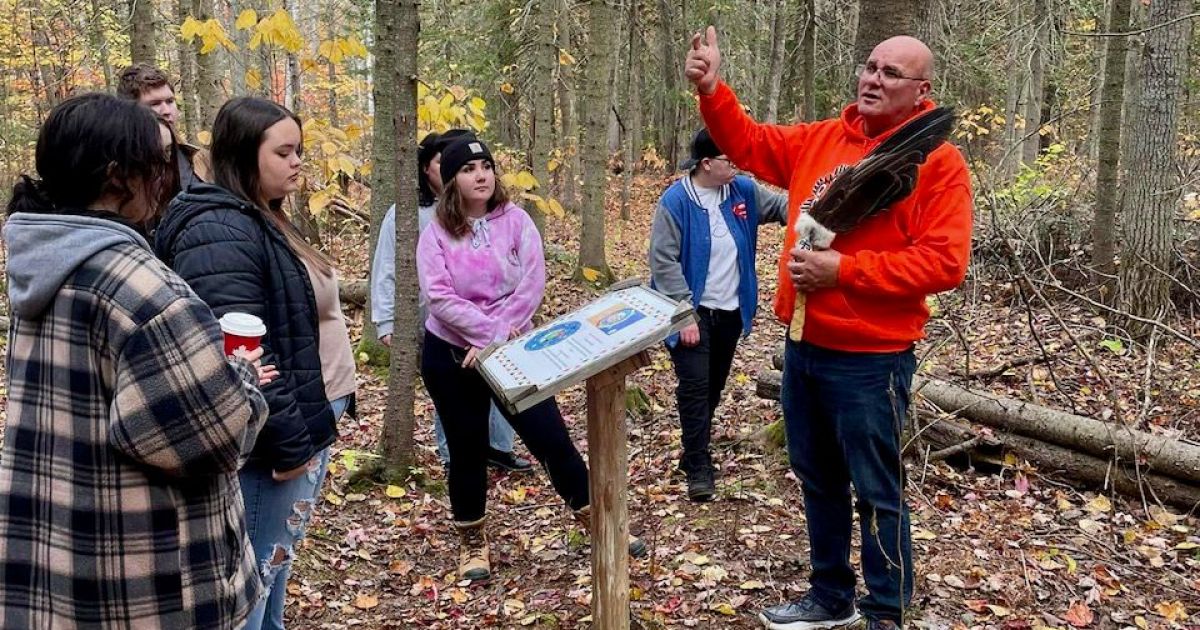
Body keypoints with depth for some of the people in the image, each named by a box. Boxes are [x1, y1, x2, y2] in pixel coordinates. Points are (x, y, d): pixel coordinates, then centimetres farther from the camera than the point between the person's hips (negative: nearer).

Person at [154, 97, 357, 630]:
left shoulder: (261, 220, 14)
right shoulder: (220, 232, -19)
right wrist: (289, 440, -22)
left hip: (308, 421, 10)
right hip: (276, 439, -10)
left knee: (275, 567, 21)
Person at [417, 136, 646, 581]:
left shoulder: (514, 219, -3)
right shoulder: (437, 233, -5)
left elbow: (532, 283, -12)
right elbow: (440, 297, -16)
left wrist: (497, 339, -18)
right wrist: (492, 333, -24)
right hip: (450, 355, 0)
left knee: (551, 436, 0)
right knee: (467, 448, 10)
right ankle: (472, 541, 28)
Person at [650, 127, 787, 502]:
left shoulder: (743, 190, 1)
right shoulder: (676, 201, -15)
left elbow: (780, 205, 8)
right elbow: (664, 260, -16)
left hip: (730, 311, 6)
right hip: (692, 312, -6)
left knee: (714, 386, 17)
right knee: (695, 386, -7)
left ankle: (696, 453, 35)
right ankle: (698, 469, 3)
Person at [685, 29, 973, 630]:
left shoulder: (937, 161, -11)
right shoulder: (822, 138, 9)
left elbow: (943, 262, -19)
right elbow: (750, 144, 20)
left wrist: (844, 269, -21)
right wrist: (711, 89, 3)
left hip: (870, 359, -7)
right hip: (804, 346, 7)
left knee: (876, 492, 5)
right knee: (818, 481, 18)